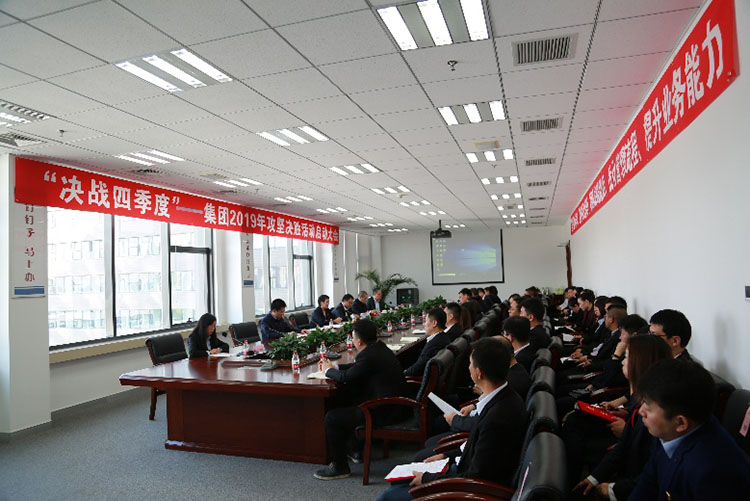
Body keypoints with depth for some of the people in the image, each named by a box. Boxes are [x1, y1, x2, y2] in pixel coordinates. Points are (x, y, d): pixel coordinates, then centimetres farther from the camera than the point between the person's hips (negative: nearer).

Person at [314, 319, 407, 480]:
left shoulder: (369, 355, -24)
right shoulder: (379, 347, 6)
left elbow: (346, 377, -13)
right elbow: (357, 367, 20)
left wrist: (328, 370, 6)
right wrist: (335, 367, 18)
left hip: (385, 411, -11)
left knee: (332, 418, -7)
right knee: (347, 398, 26)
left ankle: (340, 467, 5)